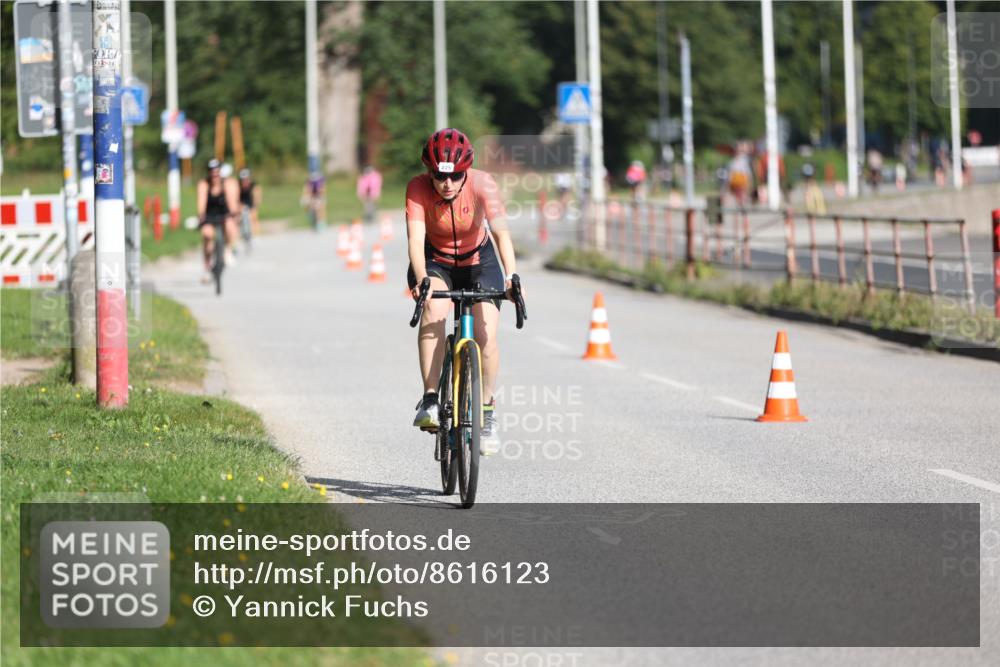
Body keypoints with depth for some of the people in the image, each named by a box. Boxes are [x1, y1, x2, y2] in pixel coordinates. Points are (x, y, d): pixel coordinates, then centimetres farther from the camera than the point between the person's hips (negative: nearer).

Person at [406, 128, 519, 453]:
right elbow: (416, 238, -37)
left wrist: (511, 277, -55)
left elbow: (501, 231, -40)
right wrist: (421, 280, -54)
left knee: (486, 335, -15)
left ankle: (486, 409, 10)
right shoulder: (418, 188, -27)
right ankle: (430, 400, -28)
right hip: (435, 261, 0)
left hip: (478, 260, 0)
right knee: (433, 309, -32)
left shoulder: (482, 184, -28)